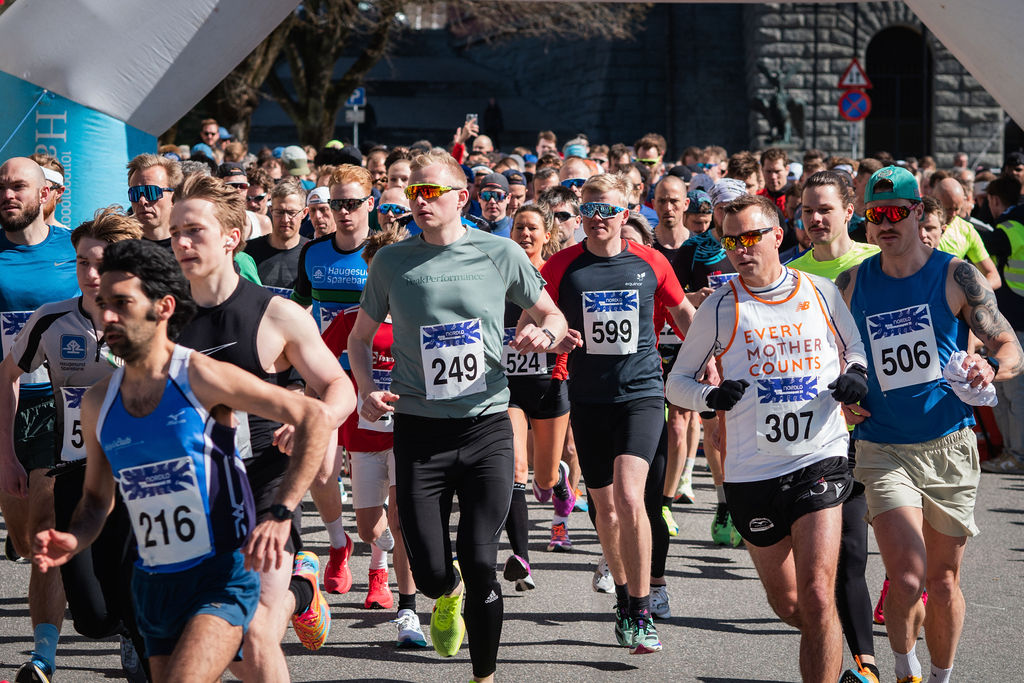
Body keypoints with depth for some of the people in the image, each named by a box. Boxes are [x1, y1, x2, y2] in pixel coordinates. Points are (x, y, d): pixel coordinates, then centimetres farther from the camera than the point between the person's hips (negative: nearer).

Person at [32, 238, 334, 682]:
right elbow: (97, 497, 19)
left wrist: (280, 516, -19)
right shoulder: (98, 403, 6)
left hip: (223, 577, -6)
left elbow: (315, 417, -13)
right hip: (153, 583, 6)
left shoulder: (201, 378, -11)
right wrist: (73, 542, -3)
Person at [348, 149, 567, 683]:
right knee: (429, 571, -2)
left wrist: (544, 333, -11)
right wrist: (367, 390, -6)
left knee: (480, 565, -4)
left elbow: (552, 316, 12)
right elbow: (360, 336, 12)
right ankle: (449, 594, 36)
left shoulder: (500, 253, 0)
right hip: (419, 428, 1)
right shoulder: (392, 262, 2)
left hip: (486, 425, -1)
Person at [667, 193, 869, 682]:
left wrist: (857, 375, -2)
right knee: (788, 606, 12)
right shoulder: (720, 307, 2)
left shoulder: (823, 293, 4)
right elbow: (676, 382, 8)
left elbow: (857, 348, 21)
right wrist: (711, 396, -13)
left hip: (820, 461, -1)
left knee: (816, 596, -15)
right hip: (752, 472, 1)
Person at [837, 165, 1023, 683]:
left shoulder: (956, 276, -2)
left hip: (949, 446, 0)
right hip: (883, 450, 0)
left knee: (943, 582, 9)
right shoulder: (851, 284, 3)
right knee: (906, 578, -16)